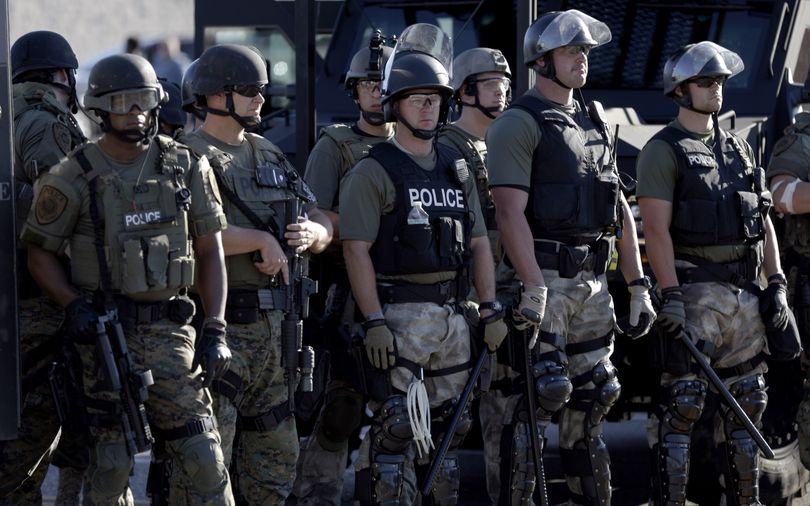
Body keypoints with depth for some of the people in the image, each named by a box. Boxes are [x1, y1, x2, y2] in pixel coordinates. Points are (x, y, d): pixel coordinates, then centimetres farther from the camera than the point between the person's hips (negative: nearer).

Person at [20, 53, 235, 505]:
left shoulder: (187, 168, 4)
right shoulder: (75, 177, -4)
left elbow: (210, 251, 7)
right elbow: (40, 252, 3)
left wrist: (216, 329, -1)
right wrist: (74, 306, -13)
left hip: (170, 329, 2)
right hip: (106, 332, -2)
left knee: (204, 458, 0)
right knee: (112, 463, 0)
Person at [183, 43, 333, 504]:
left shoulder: (270, 155, 17)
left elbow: (325, 225, 16)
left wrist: (312, 233, -6)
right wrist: (262, 240, -18)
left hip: (274, 325, 8)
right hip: (221, 325, -8)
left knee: (277, 457, 12)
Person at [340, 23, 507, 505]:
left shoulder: (457, 169, 15)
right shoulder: (373, 172, -4)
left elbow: (479, 244, 16)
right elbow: (357, 250, -11)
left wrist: (492, 312, 7)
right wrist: (374, 322, -18)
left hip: (452, 316, 6)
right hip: (398, 316, -6)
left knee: (447, 430, 11)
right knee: (398, 431, -10)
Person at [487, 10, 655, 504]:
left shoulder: (596, 123, 17)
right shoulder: (519, 123, -7)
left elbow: (620, 210, 19)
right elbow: (510, 211, -16)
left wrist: (638, 286, 13)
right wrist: (533, 289, -24)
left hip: (592, 283, 7)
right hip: (542, 279, -7)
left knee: (593, 396, 9)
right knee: (543, 393, -10)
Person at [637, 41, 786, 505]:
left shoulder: (740, 149, 17)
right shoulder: (664, 151, -4)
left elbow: (763, 222, 18)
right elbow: (657, 229, -12)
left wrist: (777, 285, 9)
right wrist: (671, 297, -20)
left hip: (744, 292, 7)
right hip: (695, 293, -7)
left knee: (746, 402, 11)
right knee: (682, 405, -9)